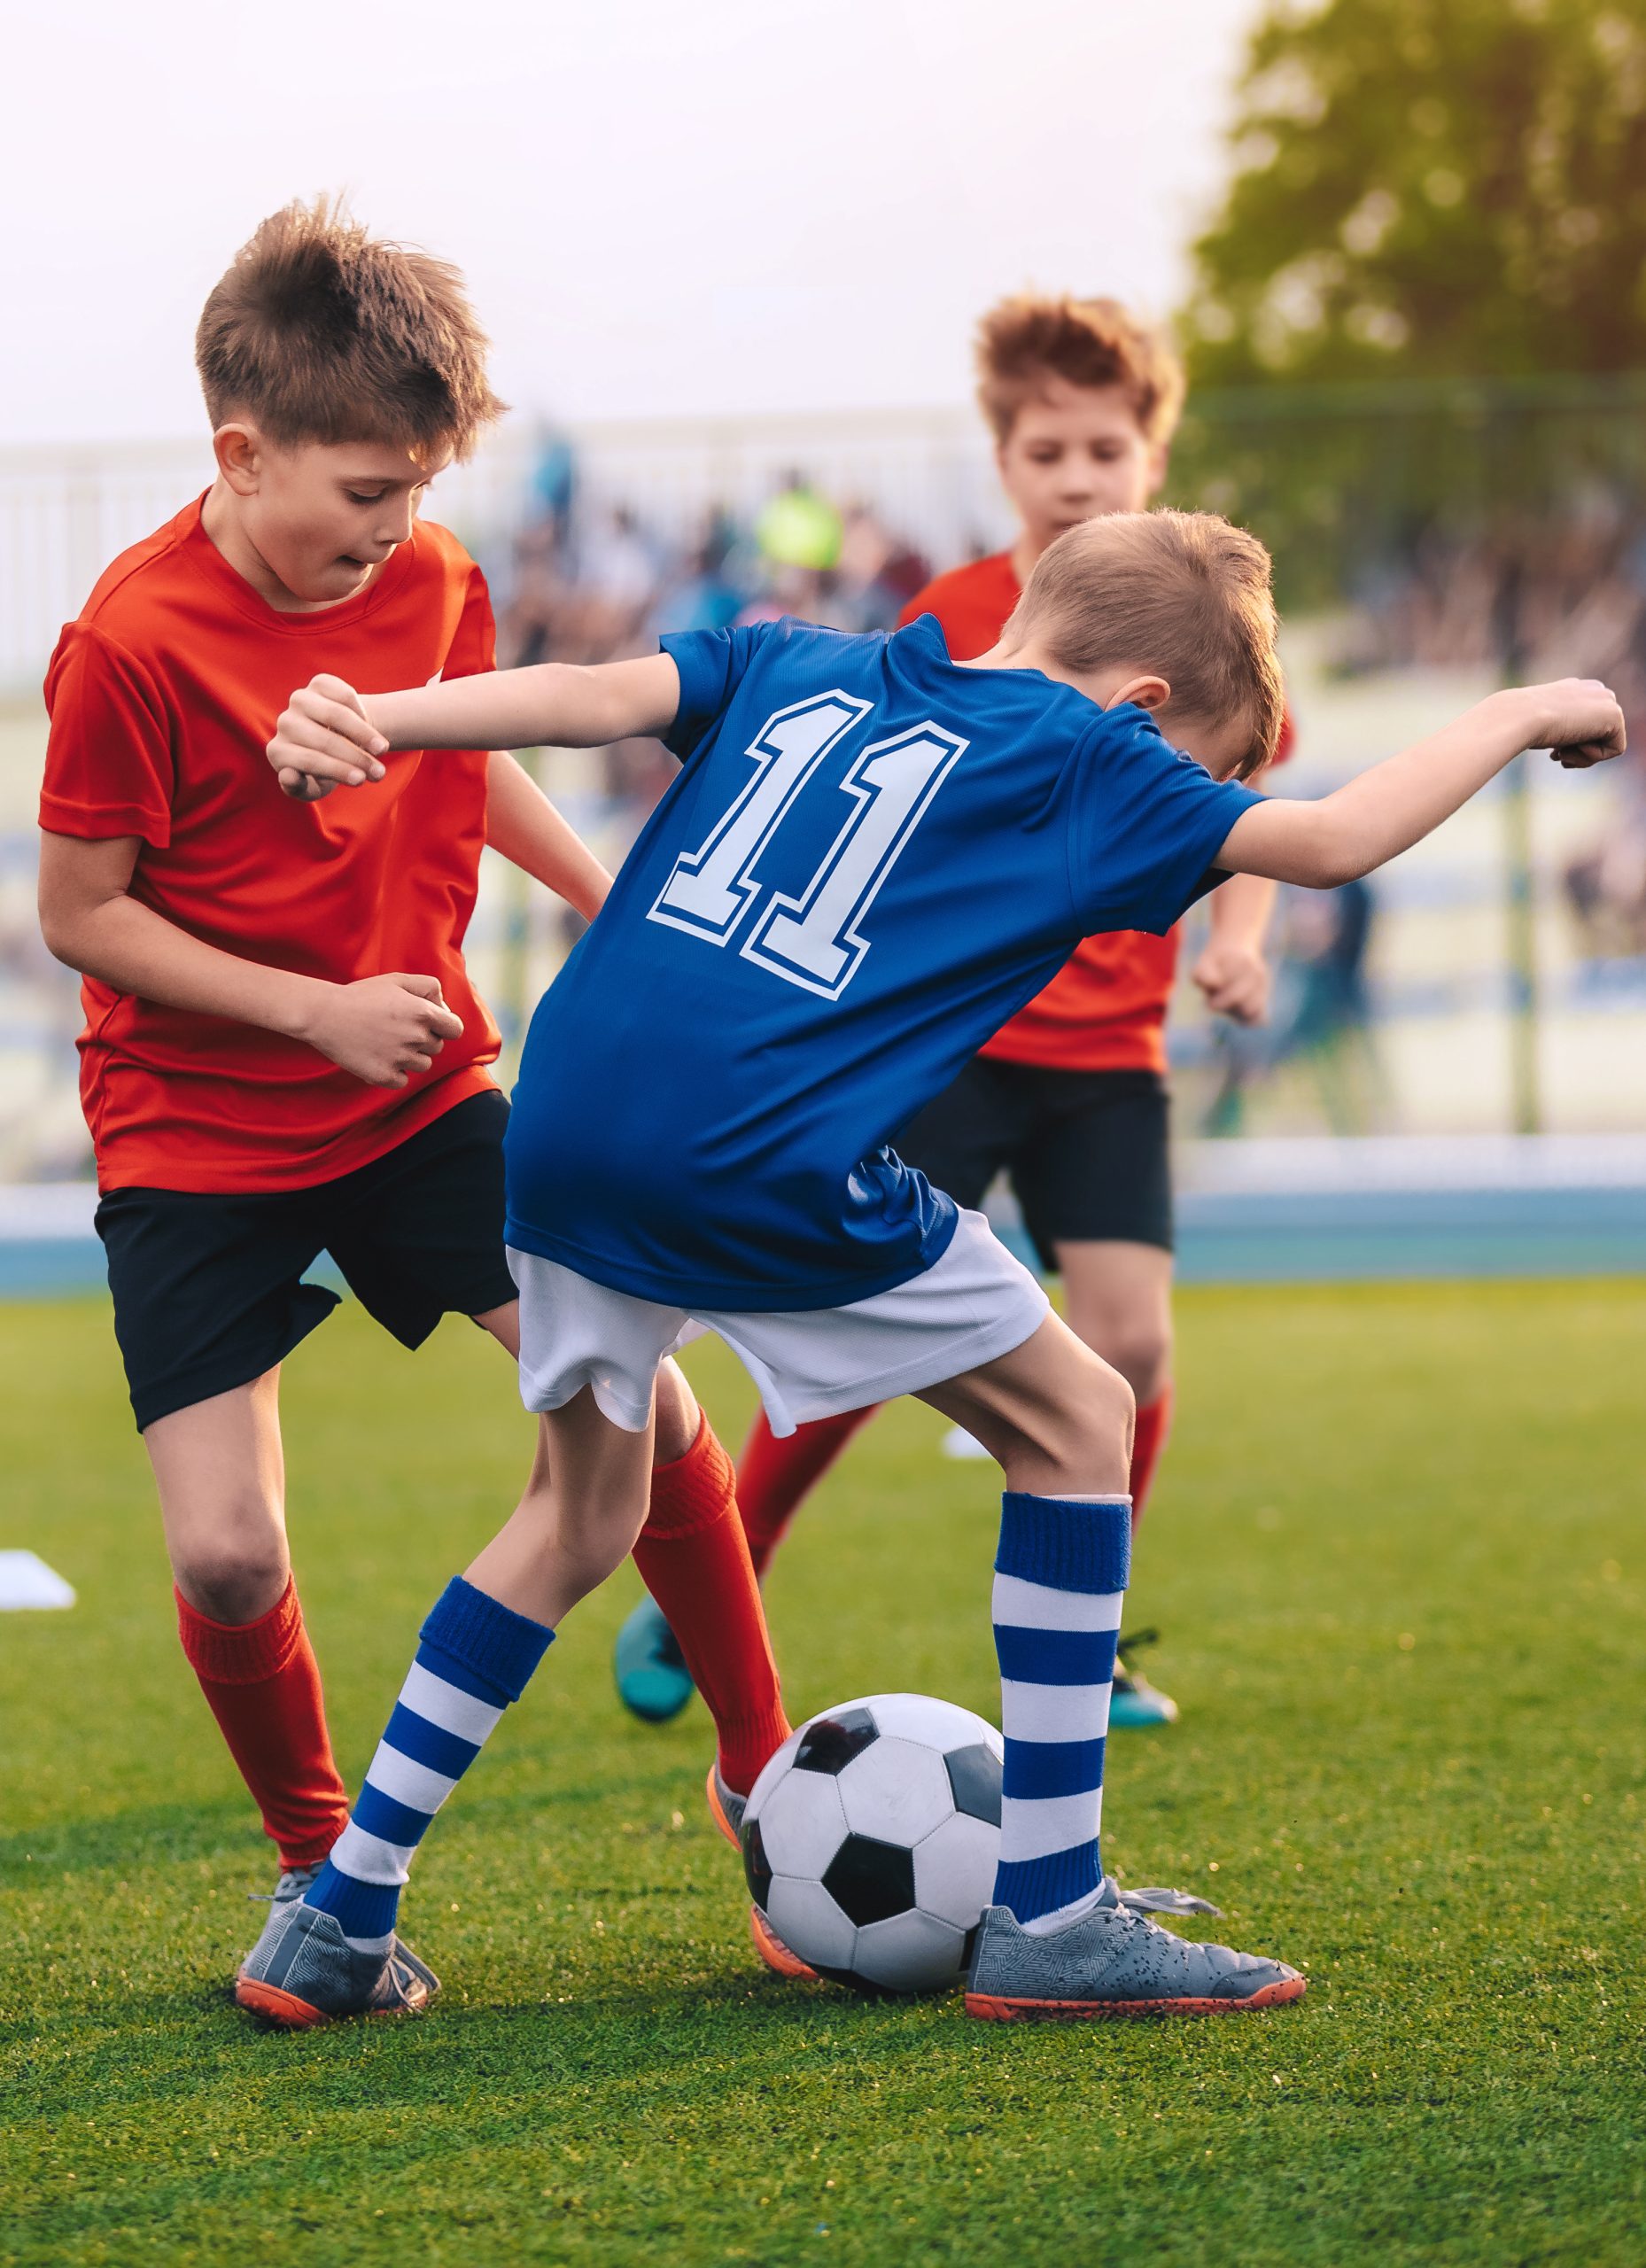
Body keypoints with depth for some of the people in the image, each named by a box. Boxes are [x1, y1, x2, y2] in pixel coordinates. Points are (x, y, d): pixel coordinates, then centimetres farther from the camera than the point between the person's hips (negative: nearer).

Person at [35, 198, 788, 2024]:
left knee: (641, 1402, -8)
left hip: (419, 1101, 4)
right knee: (226, 1555, -12)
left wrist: (612, 900, 18)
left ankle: (764, 1774, 12)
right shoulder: (133, 643, -20)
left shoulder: (433, 579, -3)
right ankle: (316, 1869, 14)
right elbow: (81, 916, -14)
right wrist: (316, 1009, -20)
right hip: (197, 1144, -4)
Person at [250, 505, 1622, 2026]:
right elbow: (1334, 841, 9)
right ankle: (1050, 1921, 8)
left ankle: (337, 1911, 23)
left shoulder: (792, 665, 23)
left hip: (565, 1138, 6)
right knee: (1078, 1423, 11)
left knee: (585, 1512, 26)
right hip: (773, 1163, -6)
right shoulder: (1082, 758, 9)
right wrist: (1521, 714, 22)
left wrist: (372, 724, -4)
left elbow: (598, 693, 7)